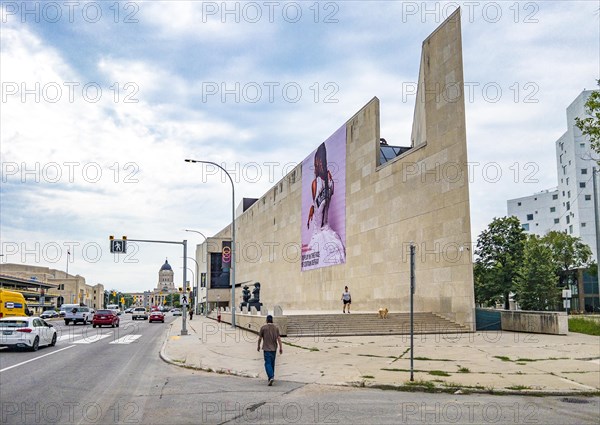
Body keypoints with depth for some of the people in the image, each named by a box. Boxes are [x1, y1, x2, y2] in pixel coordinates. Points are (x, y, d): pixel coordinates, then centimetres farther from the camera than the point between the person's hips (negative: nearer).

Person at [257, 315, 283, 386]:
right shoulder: (276, 328, 4)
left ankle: (271, 377, -24)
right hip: (274, 348, 4)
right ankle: (271, 377, 24)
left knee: (268, 363, -7)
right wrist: (281, 347, 1)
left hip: (266, 349, -4)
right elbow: (279, 338, -1)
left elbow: (260, 338, 1)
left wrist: (258, 346, 15)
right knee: (272, 363, 15)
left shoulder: (263, 327, -4)